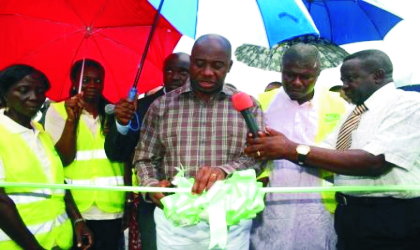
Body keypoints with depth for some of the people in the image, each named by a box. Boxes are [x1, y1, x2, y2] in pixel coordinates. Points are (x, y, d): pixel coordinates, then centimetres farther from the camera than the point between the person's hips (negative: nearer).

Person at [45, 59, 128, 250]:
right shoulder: (58, 110, 0)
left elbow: (125, 160, 9)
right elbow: (63, 158, -9)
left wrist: (130, 205, 5)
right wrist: (72, 119, -20)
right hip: (75, 209, -2)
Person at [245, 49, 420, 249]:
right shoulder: (356, 112, 15)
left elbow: (374, 161, -25)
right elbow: (323, 153, 8)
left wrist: (295, 150, -26)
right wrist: (285, 148, -12)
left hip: (391, 220, -7)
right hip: (349, 215, 7)